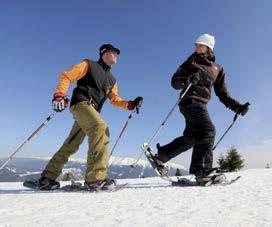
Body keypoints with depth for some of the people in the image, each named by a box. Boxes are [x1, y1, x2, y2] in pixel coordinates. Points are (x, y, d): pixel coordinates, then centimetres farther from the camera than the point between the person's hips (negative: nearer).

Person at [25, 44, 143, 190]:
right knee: (101, 129, -30)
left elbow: (115, 100, 18)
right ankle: (96, 177, -32)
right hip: (81, 103, -7)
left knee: (71, 145, 7)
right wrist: (59, 94, -15)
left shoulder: (112, 80, 25)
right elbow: (66, 76, 1)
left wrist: (130, 104, 1)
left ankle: (47, 178, 18)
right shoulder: (89, 65, 7)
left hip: (92, 111, 7)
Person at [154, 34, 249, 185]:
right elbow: (175, 82, 1)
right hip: (191, 100, -5)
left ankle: (162, 155, 17)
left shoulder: (217, 68, 19)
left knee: (190, 138, 4)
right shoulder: (191, 62, 9)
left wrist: (237, 107, 5)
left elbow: (222, 93, 18)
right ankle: (202, 171, -22)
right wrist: (187, 81, -21)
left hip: (201, 104, 6)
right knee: (208, 130, -22)